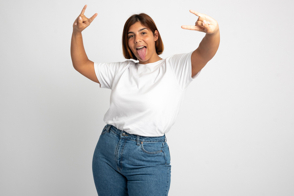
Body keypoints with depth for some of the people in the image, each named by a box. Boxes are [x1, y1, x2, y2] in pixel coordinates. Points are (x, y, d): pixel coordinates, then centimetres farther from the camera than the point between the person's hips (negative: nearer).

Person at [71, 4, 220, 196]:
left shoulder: (176, 67, -4)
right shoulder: (121, 70, 10)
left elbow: (205, 53, -22)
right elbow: (81, 64, 14)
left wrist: (214, 31, -44)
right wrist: (77, 32, 0)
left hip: (149, 158, -5)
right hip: (107, 151, 5)